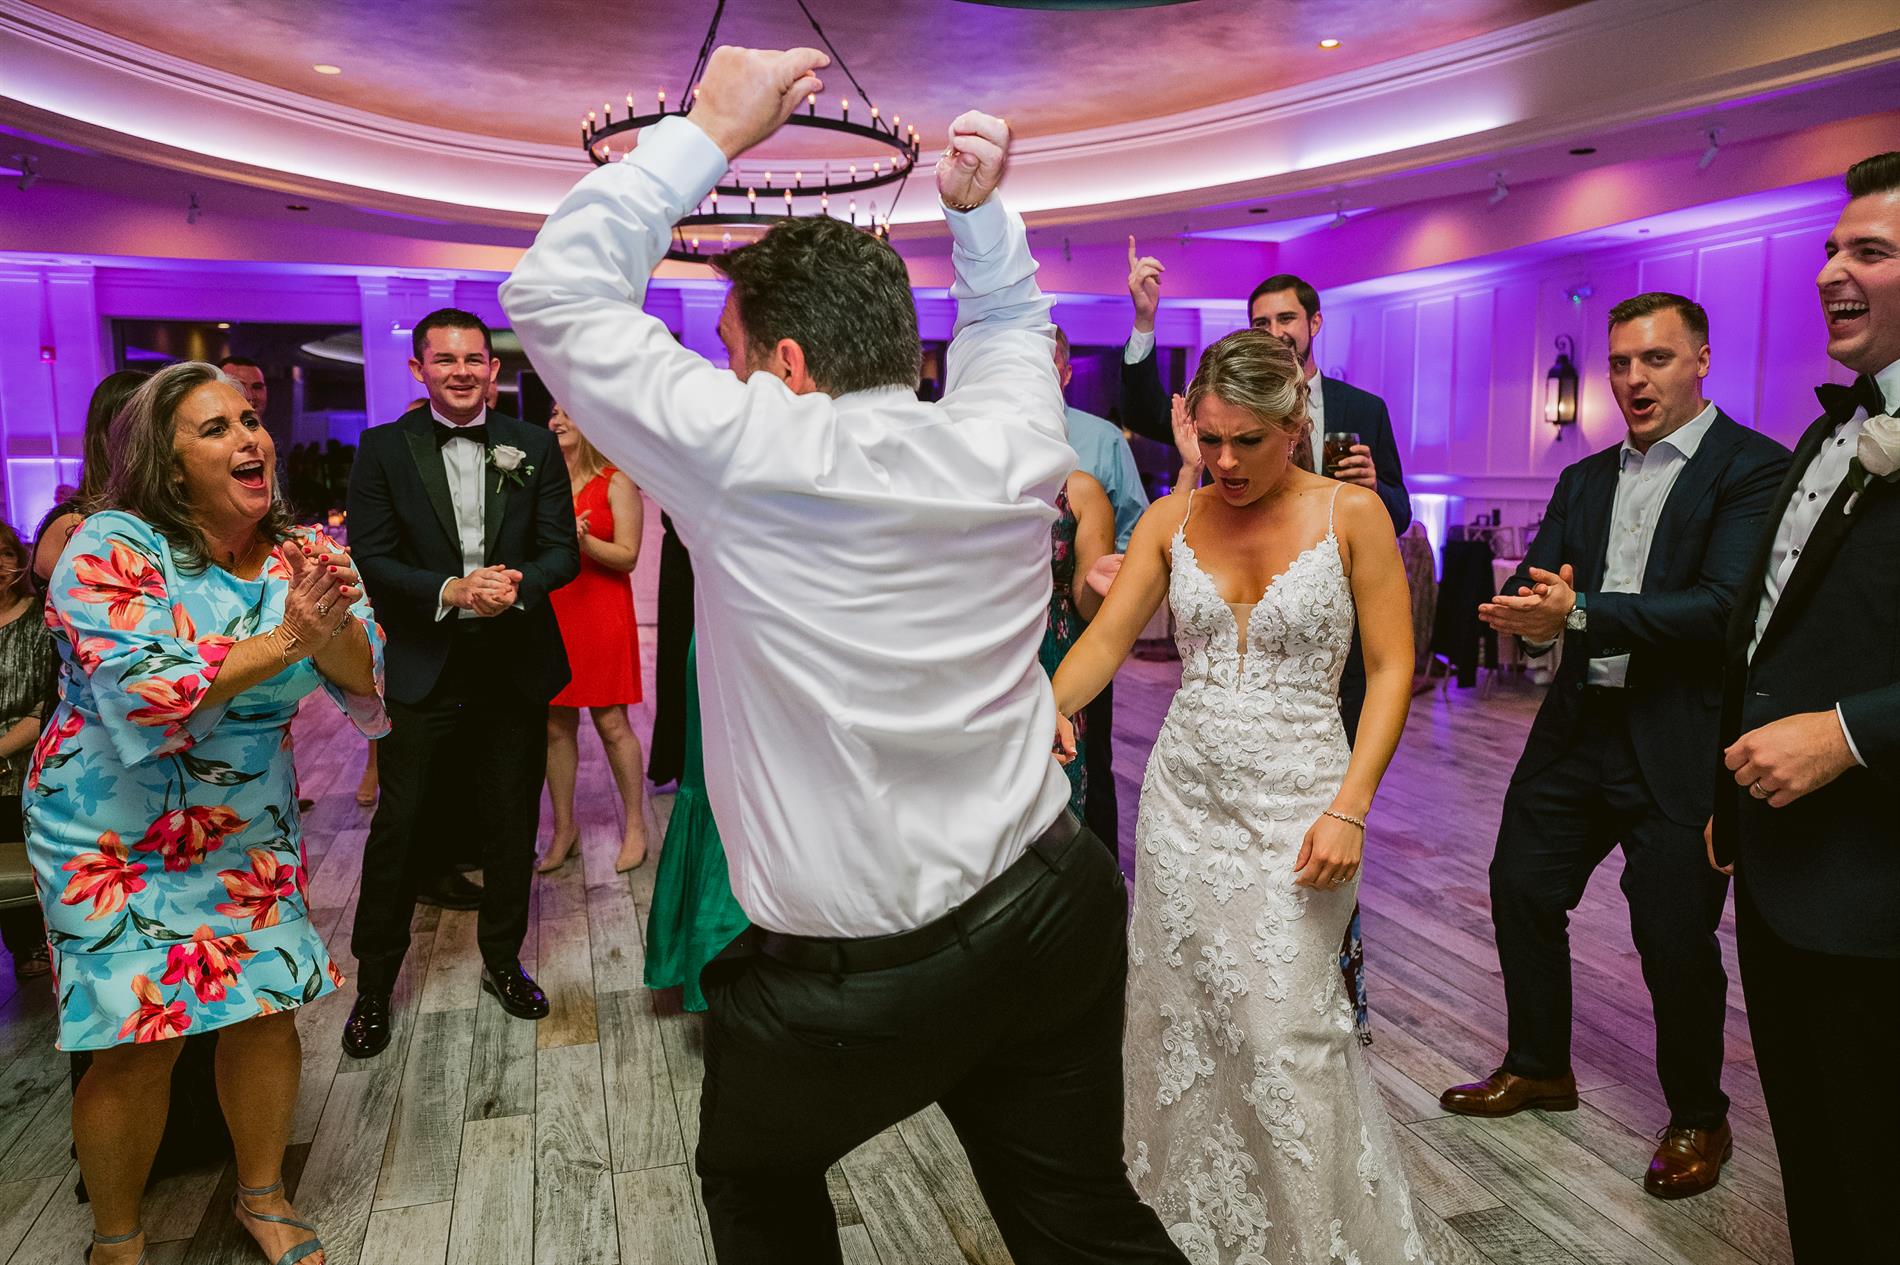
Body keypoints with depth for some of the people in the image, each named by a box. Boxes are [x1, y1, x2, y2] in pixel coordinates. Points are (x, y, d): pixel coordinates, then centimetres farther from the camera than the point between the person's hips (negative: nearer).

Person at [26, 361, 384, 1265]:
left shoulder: (299, 553, -3)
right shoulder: (113, 549, -17)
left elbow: (363, 677, -9)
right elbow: (141, 692, -28)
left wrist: (330, 630, -30)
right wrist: (284, 640, -26)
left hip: (252, 830, 4)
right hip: (118, 840, -4)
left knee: (268, 1011, 7)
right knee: (140, 1041, -1)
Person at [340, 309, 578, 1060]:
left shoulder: (534, 448, 3)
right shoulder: (384, 449, 0)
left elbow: (563, 551, 1)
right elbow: (370, 560, -5)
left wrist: (516, 584, -19)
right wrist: (450, 592, -21)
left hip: (516, 665, 2)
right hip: (423, 668, -1)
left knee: (512, 823, 12)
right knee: (400, 827, 4)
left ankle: (503, 961, 31)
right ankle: (373, 985, 20)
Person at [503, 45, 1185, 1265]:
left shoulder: (751, 455, -17)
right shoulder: (1009, 446, -3)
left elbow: (555, 291, -6)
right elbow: (1011, 322, 21)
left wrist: (711, 132, -4)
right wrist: (978, 208, 8)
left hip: (850, 980, -4)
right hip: (1056, 917, 5)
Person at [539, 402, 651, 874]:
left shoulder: (616, 483, -2)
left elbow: (627, 556, -6)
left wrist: (584, 540, -21)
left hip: (601, 611, -4)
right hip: (549, 611, 4)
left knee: (611, 724, -1)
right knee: (555, 725, 6)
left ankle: (635, 825, 13)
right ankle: (564, 828, 18)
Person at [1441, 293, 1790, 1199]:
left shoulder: (1754, 468, -8)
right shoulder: (1584, 480, 12)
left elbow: (1723, 606, -20)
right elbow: (1535, 580, 5)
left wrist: (1580, 613, -26)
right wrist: (1530, 608, -19)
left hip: (1680, 743, -6)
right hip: (1578, 726, 6)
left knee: (1675, 935, 3)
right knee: (1521, 887, 12)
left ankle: (1697, 1117, 28)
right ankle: (1540, 1068, 34)